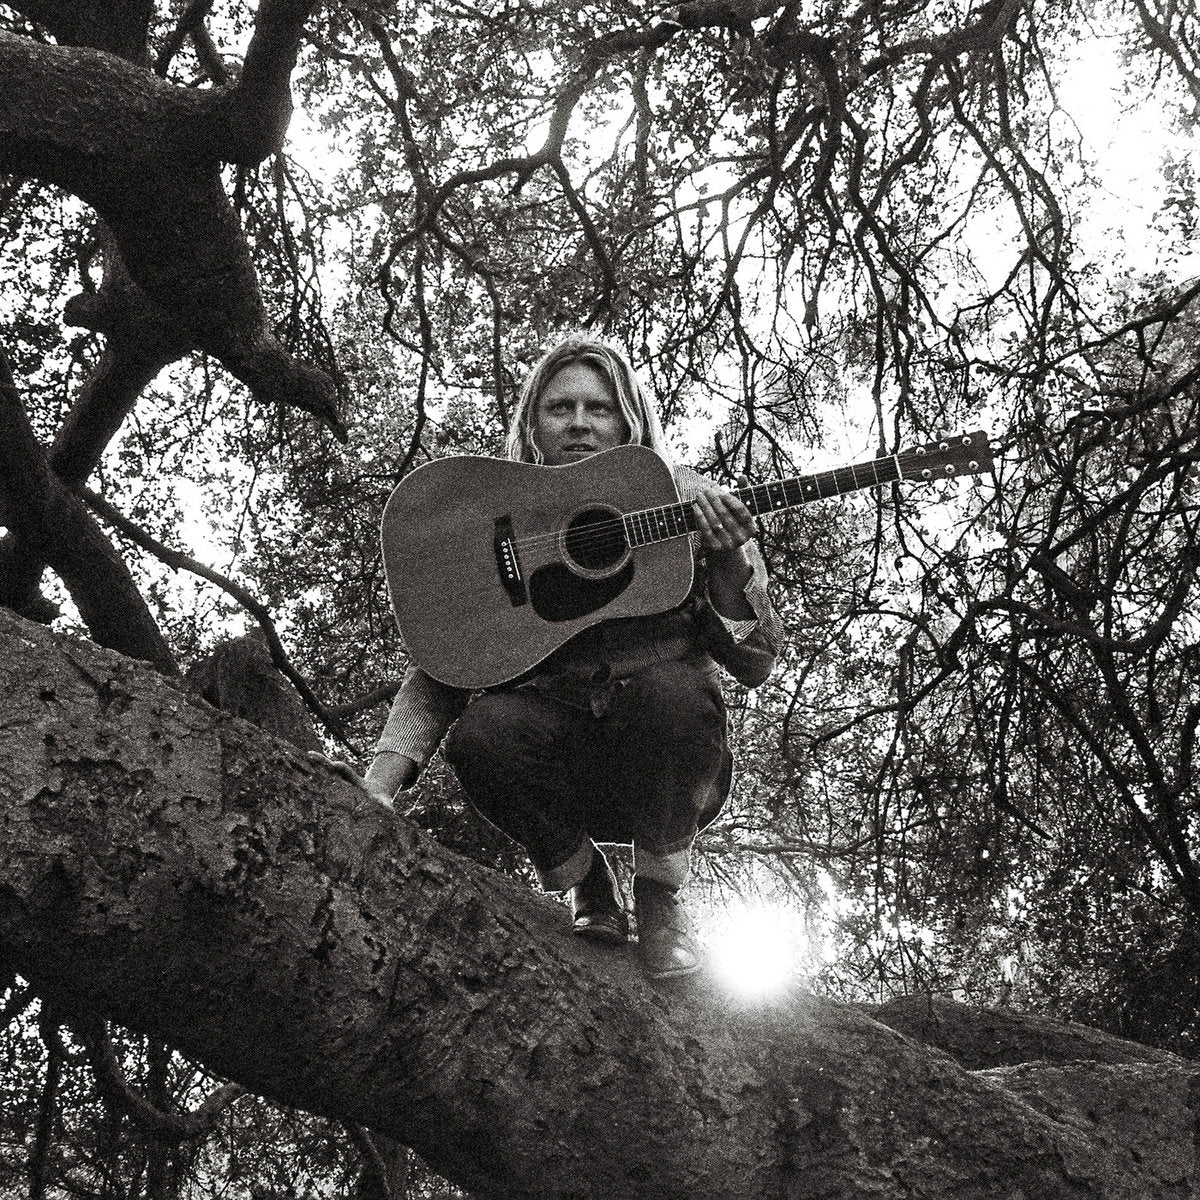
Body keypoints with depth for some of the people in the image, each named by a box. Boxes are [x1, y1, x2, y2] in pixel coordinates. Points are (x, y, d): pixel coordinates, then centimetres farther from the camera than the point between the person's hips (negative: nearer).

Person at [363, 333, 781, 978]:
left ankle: (660, 897, -7)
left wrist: (727, 564, -21)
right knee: (482, 729, -31)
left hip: (667, 776, 0)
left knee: (673, 689, -33)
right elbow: (439, 670, -1)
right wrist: (378, 786, -18)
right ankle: (590, 890, -2)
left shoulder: (689, 504, 3)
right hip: (559, 768, 1)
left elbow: (753, 665, -1)